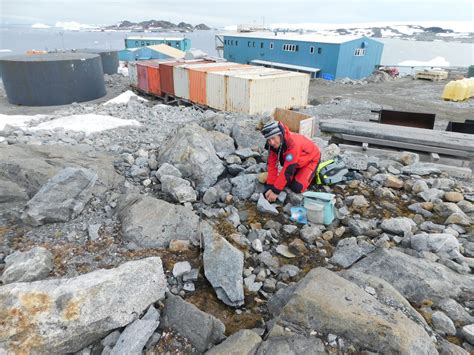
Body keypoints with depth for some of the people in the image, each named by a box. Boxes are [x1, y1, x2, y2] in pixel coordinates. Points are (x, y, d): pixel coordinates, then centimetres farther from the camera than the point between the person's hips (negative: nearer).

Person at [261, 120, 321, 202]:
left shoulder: (293, 144, -41)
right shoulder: (273, 144, -20)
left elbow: (288, 169, -38)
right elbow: (272, 165, -17)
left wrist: (276, 191, -35)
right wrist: (269, 187, -24)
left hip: (310, 159, -6)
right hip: (298, 160, 6)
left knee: (297, 188, -16)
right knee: (286, 181, -7)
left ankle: (313, 174, 8)